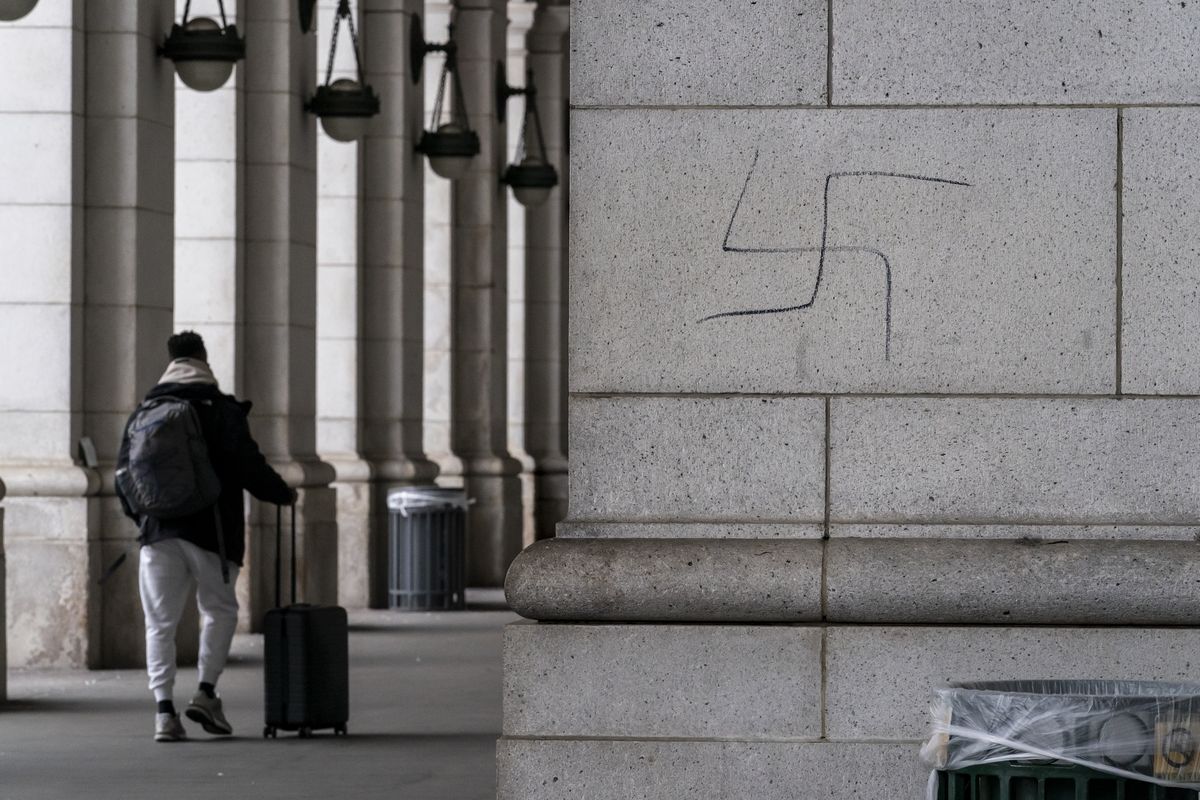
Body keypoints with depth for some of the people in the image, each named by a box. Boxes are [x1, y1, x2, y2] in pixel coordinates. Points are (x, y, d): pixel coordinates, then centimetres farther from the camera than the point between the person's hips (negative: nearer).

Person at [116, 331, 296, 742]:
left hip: (158, 531, 3)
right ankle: (206, 693, 2)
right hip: (211, 531, -3)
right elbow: (248, 467, -10)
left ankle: (164, 709, -6)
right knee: (220, 609, 15)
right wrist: (282, 493, 7)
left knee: (160, 622, 4)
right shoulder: (222, 411, -3)